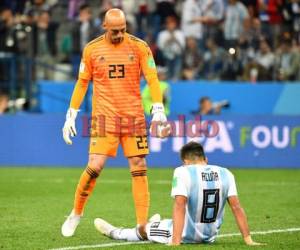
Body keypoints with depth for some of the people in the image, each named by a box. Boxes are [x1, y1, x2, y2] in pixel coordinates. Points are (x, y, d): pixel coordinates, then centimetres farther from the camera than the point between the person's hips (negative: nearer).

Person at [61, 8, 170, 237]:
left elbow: (152, 79, -2)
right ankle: (76, 213, 9)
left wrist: (158, 110, -14)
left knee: (139, 167, -2)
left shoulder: (139, 47, -1)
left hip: (133, 115, 1)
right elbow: (82, 83, 9)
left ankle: (143, 224, 2)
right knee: (95, 166, -11)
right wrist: (71, 115, 7)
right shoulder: (92, 49, 2)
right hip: (104, 115, -1)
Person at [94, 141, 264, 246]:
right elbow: (236, 207, -7)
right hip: (211, 236, 5)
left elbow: (179, 206, -27)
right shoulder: (225, 174, -4)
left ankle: (114, 233, 50)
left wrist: (175, 242, -33)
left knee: (143, 230, 24)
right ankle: (155, 227, 70)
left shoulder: (183, 172, -18)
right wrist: (248, 239, -7)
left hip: (187, 235, -5)